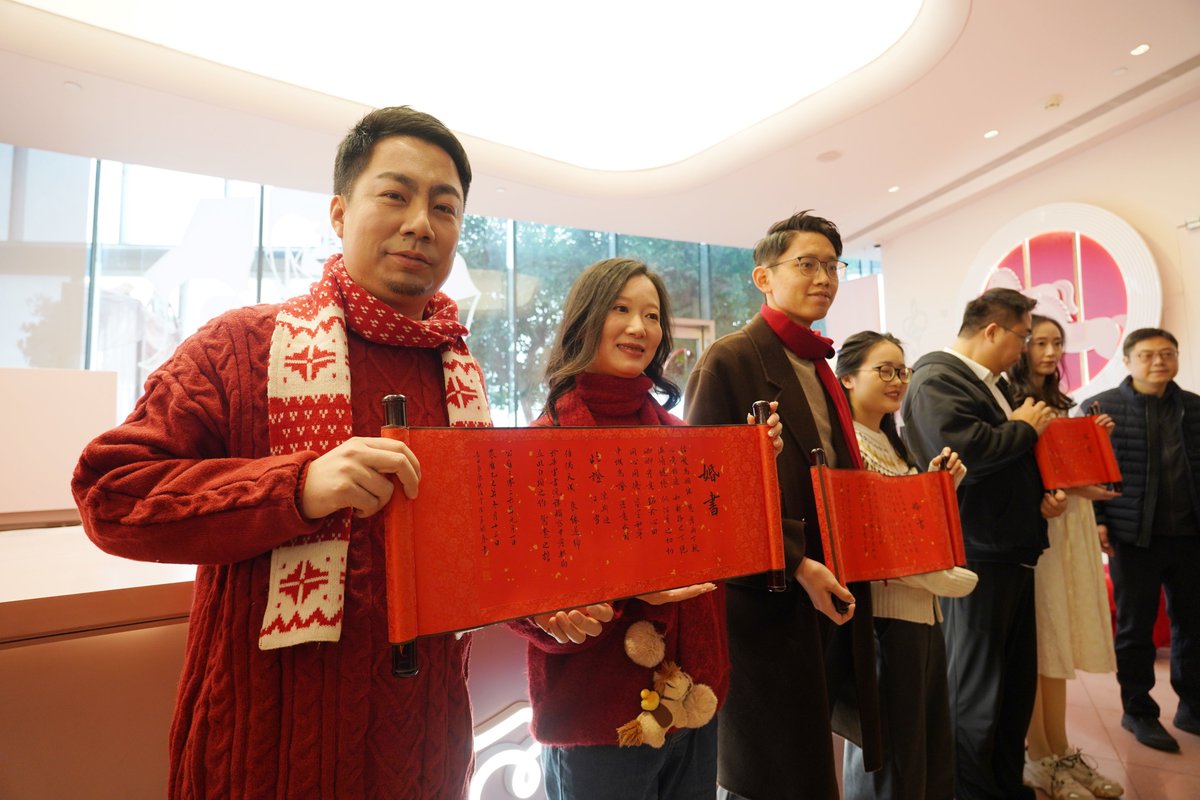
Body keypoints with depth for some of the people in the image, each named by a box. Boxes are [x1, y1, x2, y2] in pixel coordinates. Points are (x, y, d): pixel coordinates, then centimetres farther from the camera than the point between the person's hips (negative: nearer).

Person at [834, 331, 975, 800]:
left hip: (922, 608, 9)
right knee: (891, 752, 6)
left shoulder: (892, 444, 14)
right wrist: (949, 580, -14)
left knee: (933, 747, 20)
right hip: (883, 610, -9)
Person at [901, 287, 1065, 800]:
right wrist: (1025, 428, -13)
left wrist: (1045, 491, 7)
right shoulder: (937, 379, -15)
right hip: (977, 559, -10)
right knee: (975, 695, 6)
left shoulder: (996, 383, 16)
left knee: (1018, 686, 21)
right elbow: (961, 451, -30)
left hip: (1015, 553, 10)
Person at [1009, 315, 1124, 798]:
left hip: (1069, 527, 8)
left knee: (1058, 639, 12)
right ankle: (1038, 759, 12)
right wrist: (1064, 487, -20)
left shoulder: (1059, 405, 17)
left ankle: (1061, 752, 23)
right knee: (1034, 644, 0)